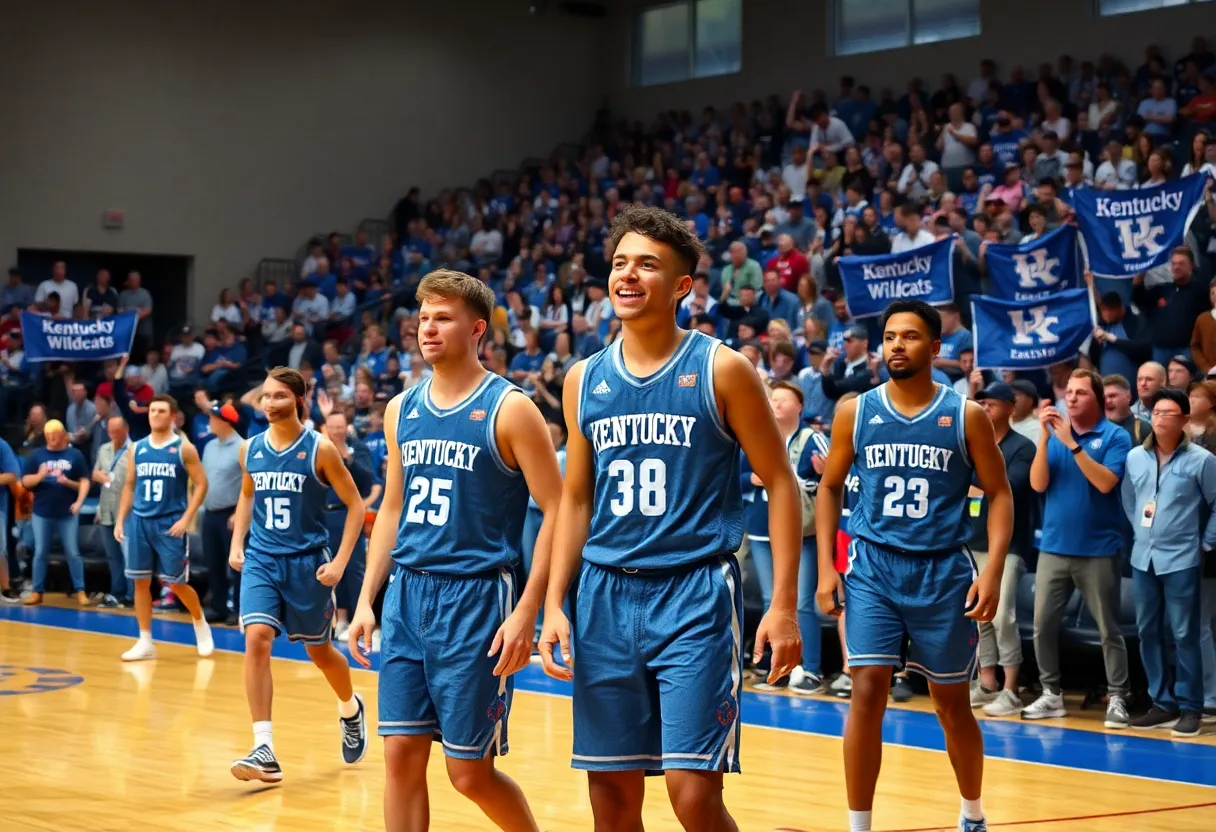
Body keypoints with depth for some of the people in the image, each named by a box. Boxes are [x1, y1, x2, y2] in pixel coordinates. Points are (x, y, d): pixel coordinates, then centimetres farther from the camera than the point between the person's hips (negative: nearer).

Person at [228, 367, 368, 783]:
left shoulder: (319, 448, -9)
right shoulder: (251, 449, 4)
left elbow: (355, 504, -4)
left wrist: (340, 562, -11)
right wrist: (237, 544, 10)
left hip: (307, 561, -3)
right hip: (261, 560, 3)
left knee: (319, 651, 11)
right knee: (257, 639, -18)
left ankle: (350, 706, 45)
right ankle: (264, 750, -20)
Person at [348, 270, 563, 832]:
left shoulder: (509, 409, -8)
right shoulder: (402, 410, 10)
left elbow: (557, 511, -9)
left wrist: (527, 612, -17)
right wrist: (367, 599, 10)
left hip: (476, 596, -5)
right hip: (407, 594, 5)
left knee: (470, 772, -2)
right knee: (402, 755, 1)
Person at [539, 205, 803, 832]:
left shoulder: (720, 371, -3)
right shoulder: (584, 380, 9)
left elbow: (780, 484, -2)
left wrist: (783, 605, -10)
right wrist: (554, 604, 6)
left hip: (694, 594, -4)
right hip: (605, 595, 5)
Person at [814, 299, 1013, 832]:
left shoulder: (966, 417, -3)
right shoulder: (855, 413, 1)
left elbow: (999, 494, 0)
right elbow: (830, 487, 11)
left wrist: (993, 572, -11)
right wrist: (826, 566, 2)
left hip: (943, 571, 0)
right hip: (873, 567, 1)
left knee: (952, 703, 10)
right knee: (867, 694, -11)